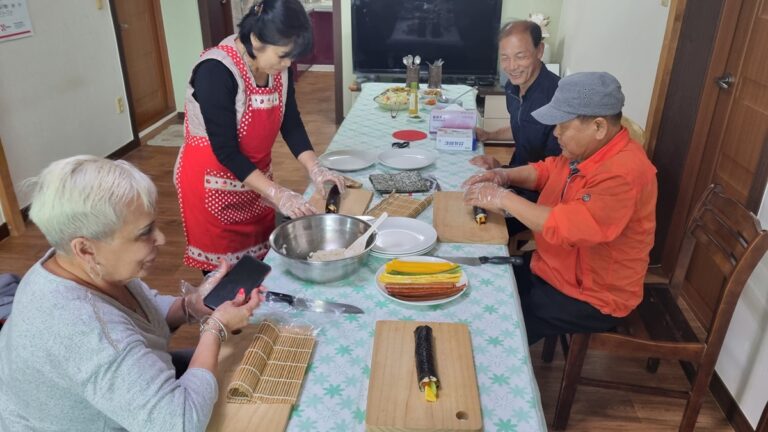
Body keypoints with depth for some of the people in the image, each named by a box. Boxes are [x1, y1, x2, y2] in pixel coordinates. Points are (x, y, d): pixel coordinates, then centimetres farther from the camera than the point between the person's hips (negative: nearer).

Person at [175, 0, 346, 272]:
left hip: (254, 176, 6)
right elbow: (225, 150, -25)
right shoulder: (215, 71, -26)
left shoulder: (278, 66, -7)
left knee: (261, 258, 15)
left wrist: (315, 169, -13)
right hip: (213, 182, -6)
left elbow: (290, 123, 1)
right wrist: (278, 194, -29)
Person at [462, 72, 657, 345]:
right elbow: (546, 170, 16)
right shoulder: (585, 150, 0)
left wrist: (503, 198, -27)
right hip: (553, 269, 8)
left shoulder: (623, 174, -29)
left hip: (590, 298, -8)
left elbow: (568, 227, -36)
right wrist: (505, 176, -3)